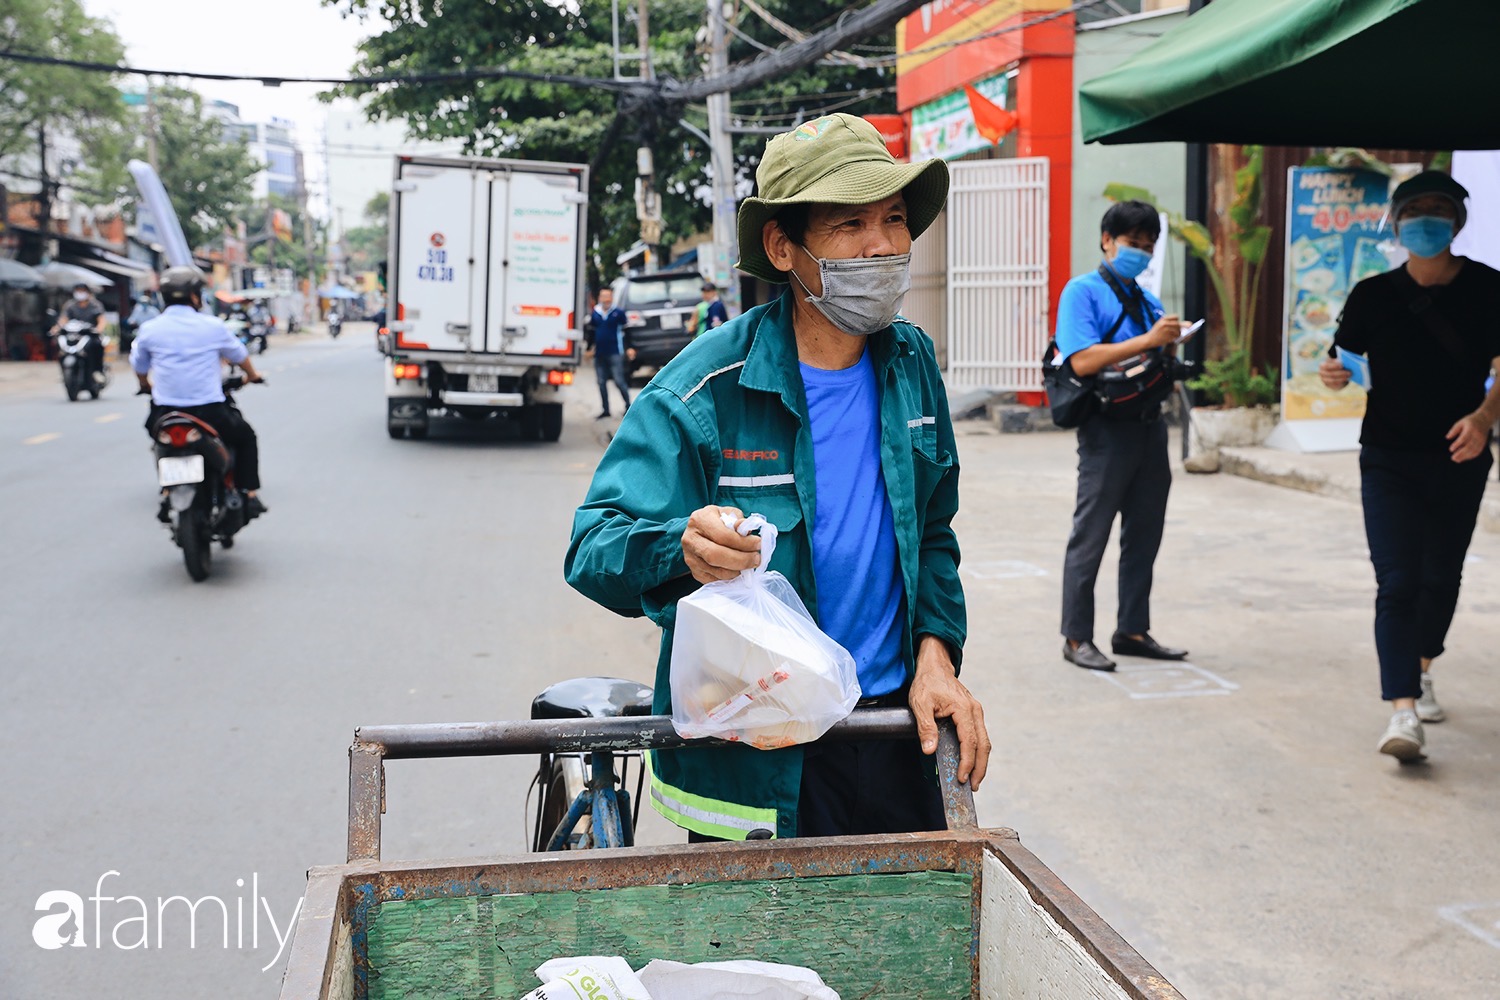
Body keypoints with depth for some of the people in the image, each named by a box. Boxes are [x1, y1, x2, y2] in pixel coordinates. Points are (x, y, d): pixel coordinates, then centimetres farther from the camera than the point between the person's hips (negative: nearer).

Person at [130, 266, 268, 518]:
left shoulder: (149, 329, 2)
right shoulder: (213, 327, -3)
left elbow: (139, 367, 17)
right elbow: (238, 355, 14)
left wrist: (147, 385, 41)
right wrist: (252, 375, 36)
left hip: (165, 412, 2)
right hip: (210, 411, -2)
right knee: (245, 436, 24)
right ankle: (248, 496, 15)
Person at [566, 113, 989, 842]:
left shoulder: (911, 363, 3)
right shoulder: (705, 388, -16)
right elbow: (594, 548, -19)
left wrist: (935, 652, -1)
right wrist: (683, 548, -41)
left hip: (894, 734, 5)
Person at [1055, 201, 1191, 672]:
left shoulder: (1147, 300, 18)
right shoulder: (1082, 291, -4)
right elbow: (1083, 361, -17)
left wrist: (1170, 345, -2)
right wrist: (1148, 341, -20)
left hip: (1149, 425, 7)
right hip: (1107, 427, -7)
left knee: (1145, 535, 11)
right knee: (1091, 536, -2)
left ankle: (1132, 630, 21)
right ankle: (1077, 638, 4)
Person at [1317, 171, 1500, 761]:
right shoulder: (1374, 296, -2)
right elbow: (1346, 362, 3)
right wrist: (1334, 374, -22)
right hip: (1389, 461, -1)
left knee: (1441, 577, 15)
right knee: (1397, 581, -11)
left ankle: (1420, 673, 40)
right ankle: (1403, 710, -15)